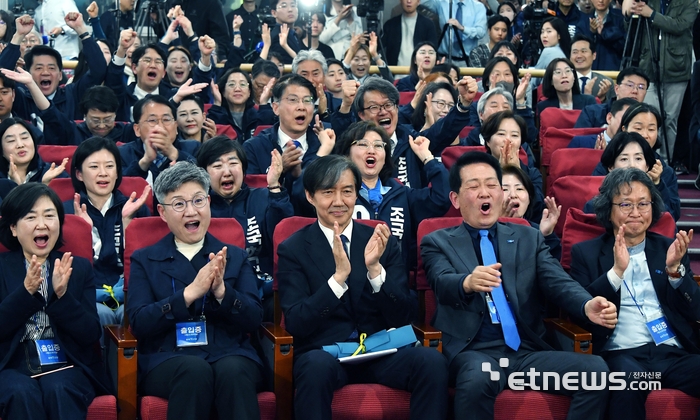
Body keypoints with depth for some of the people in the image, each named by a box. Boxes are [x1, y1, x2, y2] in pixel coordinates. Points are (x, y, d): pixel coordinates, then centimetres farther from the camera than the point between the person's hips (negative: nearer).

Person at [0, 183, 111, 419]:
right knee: (21, 393, -33)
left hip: (66, 364, 1)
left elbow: (91, 335, 0)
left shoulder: (79, 267, 10)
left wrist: (62, 295, -15)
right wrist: (26, 292, -17)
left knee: (59, 390, -32)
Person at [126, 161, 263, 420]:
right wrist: (189, 293, -14)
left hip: (230, 355, 1)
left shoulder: (235, 257, 17)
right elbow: (139, 324, -1)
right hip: (167, 360, -1)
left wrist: (221, 291, -13)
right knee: (195, 369, -35)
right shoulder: (144, 260, 14)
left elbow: (254, 320, 6)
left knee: (233, 370, -34)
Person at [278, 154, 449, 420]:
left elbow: (403, 318, 2)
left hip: (380, 350, 2)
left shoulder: (382, 242, 8)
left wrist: (375, 268, -15)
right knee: (317, 366, -36)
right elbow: (295, 323, -8)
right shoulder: (293, 249, 3)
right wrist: (339, 276, -21)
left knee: (432, 361, -27)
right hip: (323, 352, -2)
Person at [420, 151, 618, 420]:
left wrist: (588, 306, -19)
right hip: (474, 352, -3)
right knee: (477, 379, -38)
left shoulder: (529, 238, 19)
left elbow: (558, 282, 4)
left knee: (595, 369, -24)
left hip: (529, 351, 3)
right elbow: (442, 283, -10)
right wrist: (468, 282, -35)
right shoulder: (437, 242, 10)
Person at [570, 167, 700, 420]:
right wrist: (616, 271, -13)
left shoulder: (670, 249, 18)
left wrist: (675, 269, -6)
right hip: (621, 354, -2)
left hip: (674, 353, 2)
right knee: (629, 378, -37)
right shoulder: (586, 253, 12)